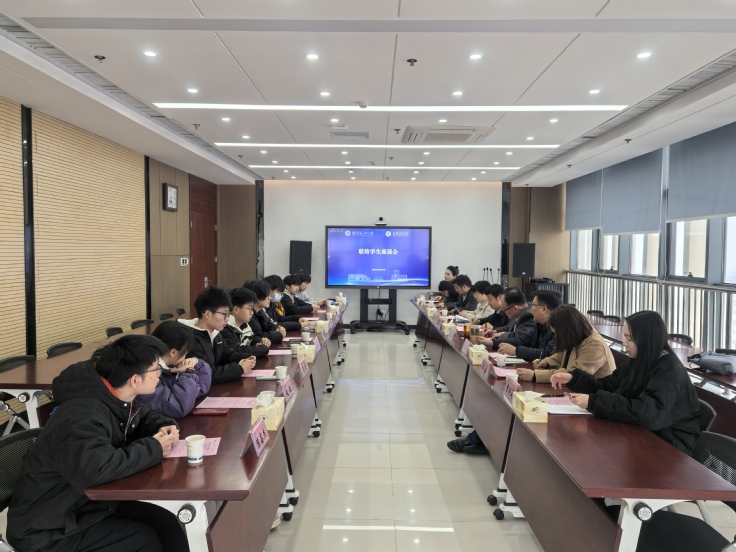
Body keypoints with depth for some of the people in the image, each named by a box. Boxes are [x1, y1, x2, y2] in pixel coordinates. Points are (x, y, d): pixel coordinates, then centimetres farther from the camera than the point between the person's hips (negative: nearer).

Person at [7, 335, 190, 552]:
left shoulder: (118, 398, -5)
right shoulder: (83, 416, -32)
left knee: (166, 524, -8)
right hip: (49, 529, -8)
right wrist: (154, 449, -33)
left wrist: (163, 426, -7)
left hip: (90, 501, 8)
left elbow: (143, 416, 16)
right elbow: (95, 468, -48)